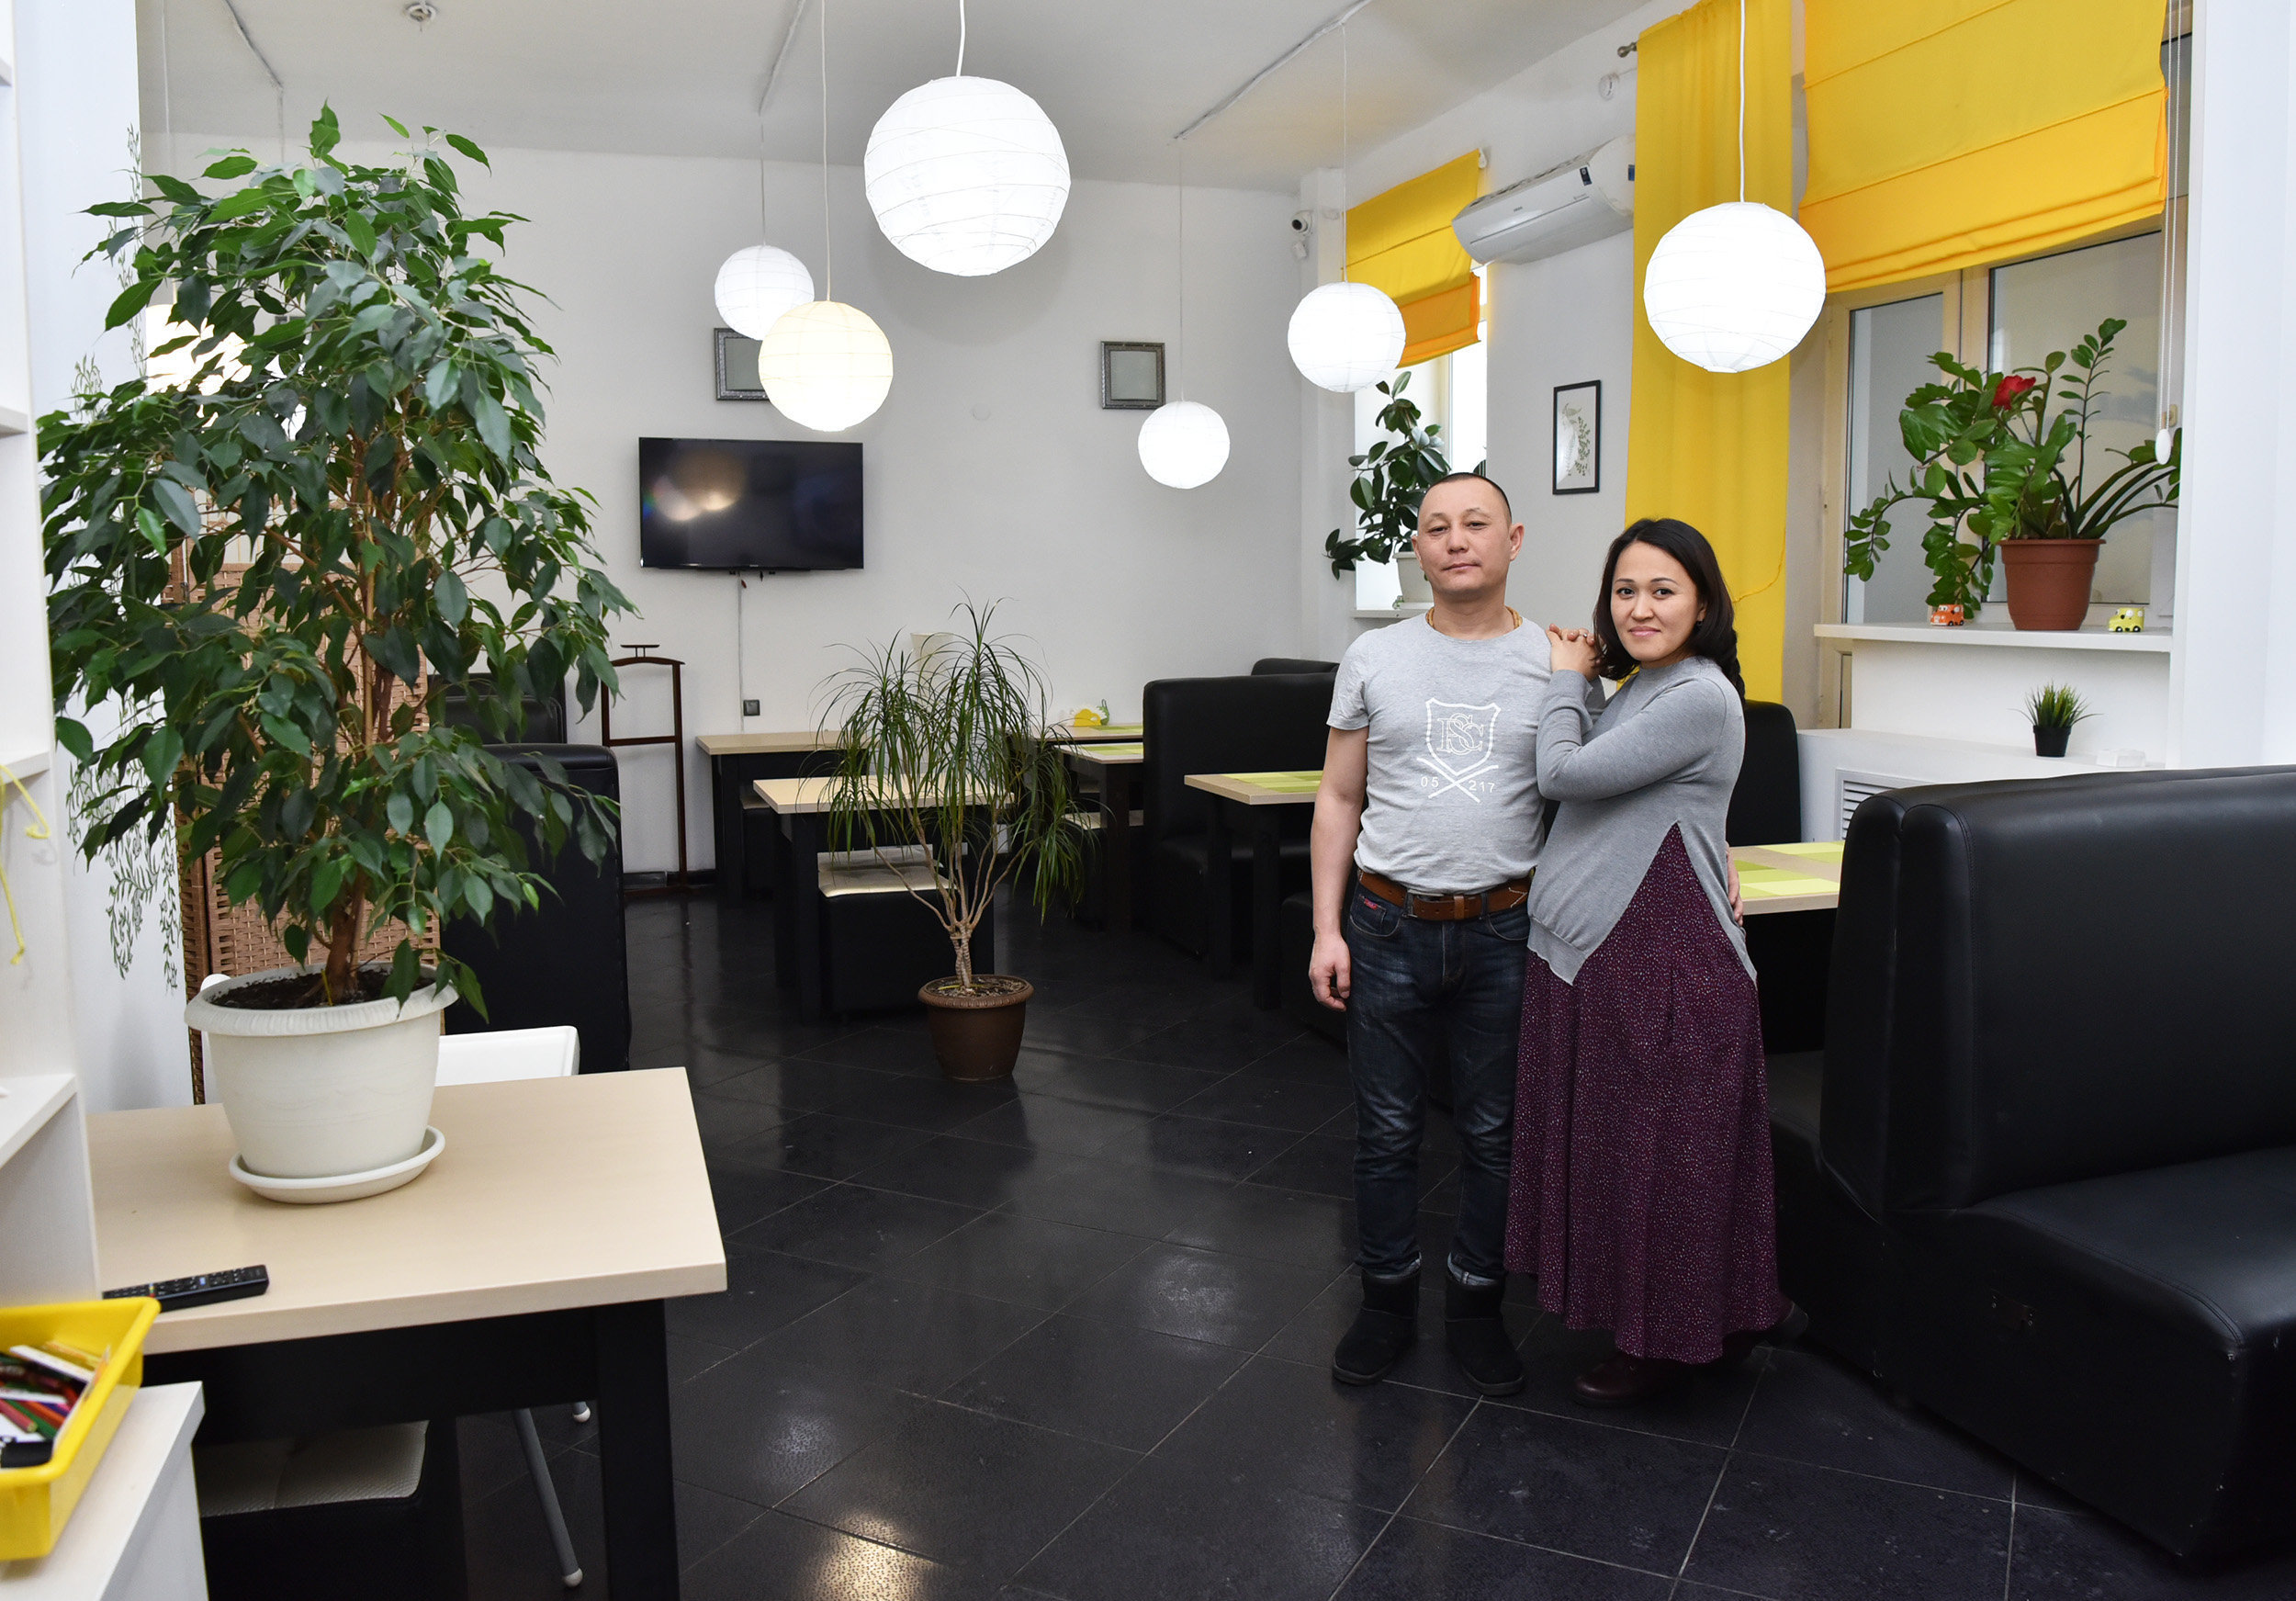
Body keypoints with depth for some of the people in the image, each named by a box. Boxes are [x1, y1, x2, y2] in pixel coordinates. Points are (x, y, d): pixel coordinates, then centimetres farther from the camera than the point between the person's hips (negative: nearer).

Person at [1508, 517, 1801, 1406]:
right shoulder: (1636, 690, 14)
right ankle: (1723, 1320, 32)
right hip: (1588, 951, 10)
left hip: (1664, 963, -10)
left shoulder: (1701, 698, -16)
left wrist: (1568, 680, -1)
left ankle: (1670, 1341, 22)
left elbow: (1563, 774, -16)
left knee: (1659, 1151, 3)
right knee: (1608, 1147, 15)